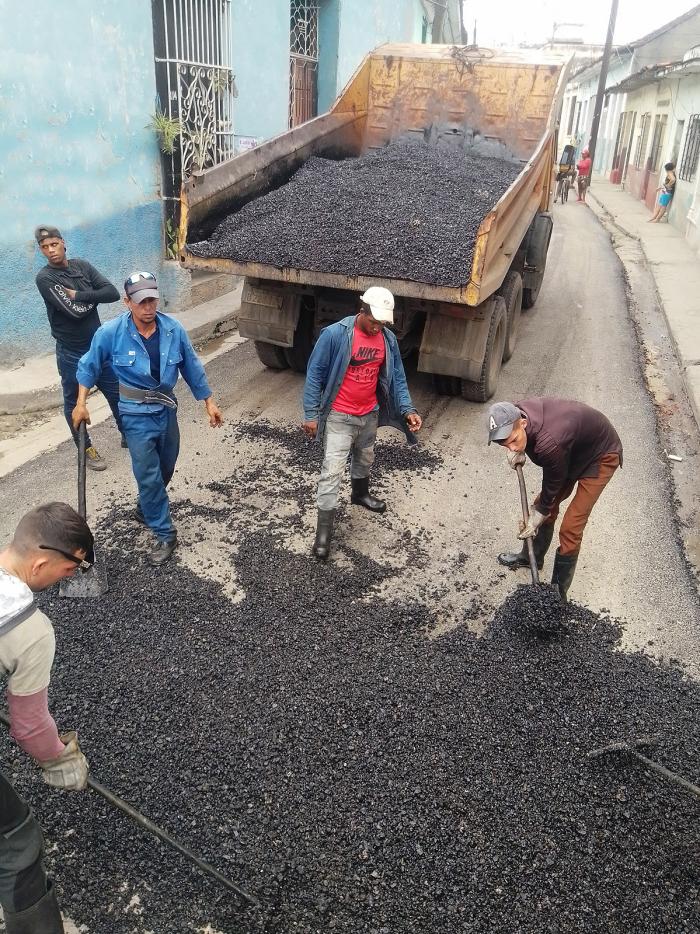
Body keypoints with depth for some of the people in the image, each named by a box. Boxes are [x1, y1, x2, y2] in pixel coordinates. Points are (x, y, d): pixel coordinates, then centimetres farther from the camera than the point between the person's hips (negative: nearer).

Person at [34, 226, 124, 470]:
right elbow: (74, 311, -25)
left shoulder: (82, 266, 1)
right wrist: (94, 297, -8)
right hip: (71, 354, -4)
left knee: (117, 393, 15)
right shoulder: (45, 278, -14)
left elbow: (113, 293, -11)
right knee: (74, 403, 11)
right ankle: (86, 448, 28)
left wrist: (78, 295, -18)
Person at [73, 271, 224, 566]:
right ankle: (165, 533, 12)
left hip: (167, 408, 4)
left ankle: (145, 508, 47)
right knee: (149, 475, -3)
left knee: (165, 469, 19)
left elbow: (192, 367, 0)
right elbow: (89, 366, -2)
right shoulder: (110, 332, -17)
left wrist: (209, 402, 4)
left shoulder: (173, 329, -11)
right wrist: (81, 404, -1)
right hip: (137, 415, -3)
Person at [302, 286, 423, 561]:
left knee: (364, 459, 26)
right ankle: (324, 530, 0)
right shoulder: (335, 334, -20)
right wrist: (311, 414, -15)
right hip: (339, 417, -5)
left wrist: (408, 409, -8)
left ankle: (360, 494, 55)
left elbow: (396, 378, 4)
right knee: (332, 470, -7)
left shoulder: (388, 340, -4)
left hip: (370, 414, 6)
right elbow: (314, 374, -14)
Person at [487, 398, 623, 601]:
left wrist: (539, 513, -7)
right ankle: (531, 556, 38)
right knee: (546, 504, 16)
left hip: (601, 457, -8)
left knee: (570, 529, -8)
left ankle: (558, 593, 6)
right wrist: (518, 452, -12)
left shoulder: (548, 443, -42)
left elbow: (554, 482, -21)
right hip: (575, 450, 8)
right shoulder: (516, 413, -20)